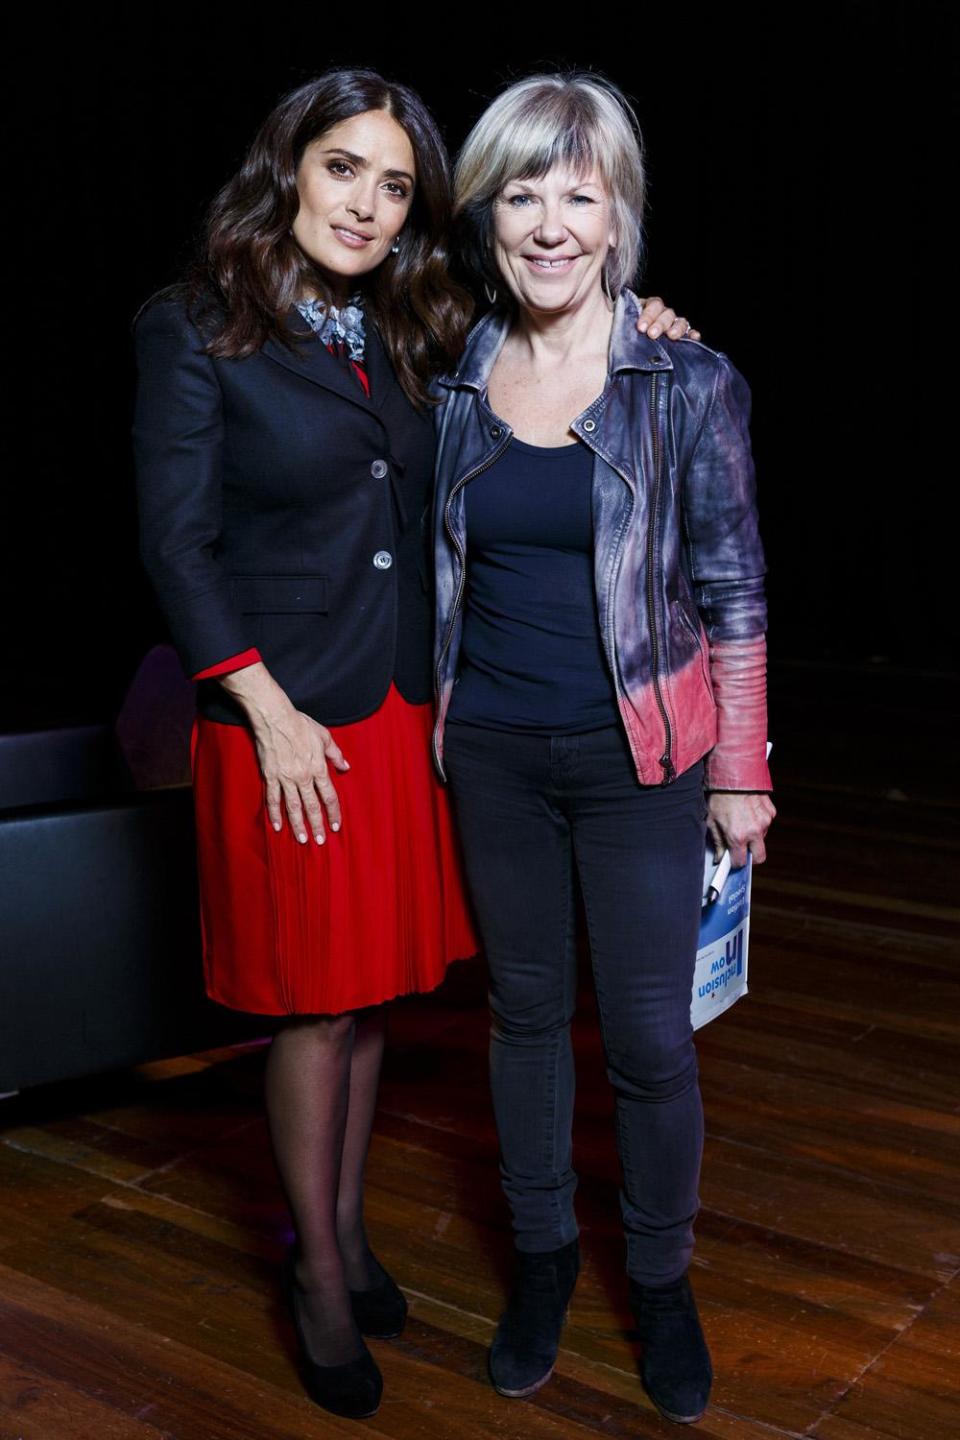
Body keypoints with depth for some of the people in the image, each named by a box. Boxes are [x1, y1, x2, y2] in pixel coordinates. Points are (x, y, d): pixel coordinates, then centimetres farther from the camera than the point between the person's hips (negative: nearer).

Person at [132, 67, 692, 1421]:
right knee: (316, 1000, 4)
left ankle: (346, 1222, 34)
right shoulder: (196, 329, -6)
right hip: (288, 716, -5)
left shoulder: (414, 338, 9)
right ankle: (317, 1268, 24)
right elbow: (176, 541, -8)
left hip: (405, 706, 5)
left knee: (372, 988, 14)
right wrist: (269, 710, -13)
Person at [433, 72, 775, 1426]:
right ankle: (543, 1251, 36)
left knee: (651, 1034, 4)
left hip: (638, 757, -2)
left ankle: (662, 1279, 28)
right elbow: (440, 576, 10)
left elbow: (732, 590, -3)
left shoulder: (688, 383, -6)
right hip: (494, 755, 3)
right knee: (525, 1006, 15)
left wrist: (741, 774, -3)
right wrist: (440, 727, 9)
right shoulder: (455, 383, 2)